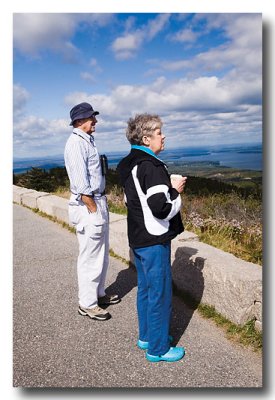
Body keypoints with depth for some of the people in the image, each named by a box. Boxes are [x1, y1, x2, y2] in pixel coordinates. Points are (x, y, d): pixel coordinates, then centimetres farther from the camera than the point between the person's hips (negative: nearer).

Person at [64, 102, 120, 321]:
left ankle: (99, 293, 34)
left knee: (102, 254, 19)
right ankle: (87, 303, 15)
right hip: (87, 206, -10)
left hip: (98, 201, 10)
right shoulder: (76, 143, -15)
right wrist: (94, 210, -18)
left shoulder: (89, 141, 14)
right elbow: (81, 184, -21)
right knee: (90, 257, 0)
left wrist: (102, 205, 15)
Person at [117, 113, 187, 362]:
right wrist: (175, 190, -10)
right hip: (154, 240, -10)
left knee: (145, 288, 20)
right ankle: (158, 348, 21)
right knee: (160, 293, 5)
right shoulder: (151, 166, -22)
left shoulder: (127, 164, 9)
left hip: (137, 237, 10)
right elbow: (161, 208, -29)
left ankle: (146, 336, 37)